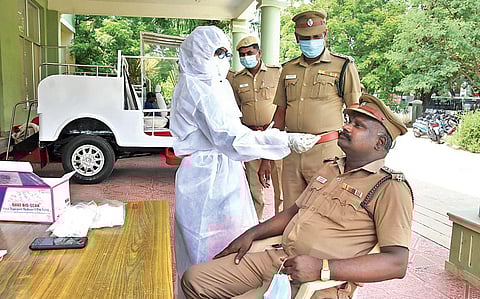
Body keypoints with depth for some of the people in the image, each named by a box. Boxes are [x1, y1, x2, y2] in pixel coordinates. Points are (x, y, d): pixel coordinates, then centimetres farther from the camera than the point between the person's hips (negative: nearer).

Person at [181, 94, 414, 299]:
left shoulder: (390, 188, -9)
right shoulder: (330, 168, 18)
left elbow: (397, 263, -17)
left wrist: (321, 268, -25)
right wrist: (251, 234, 13)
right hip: (278, 258, 8)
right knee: (194, 278, 1)